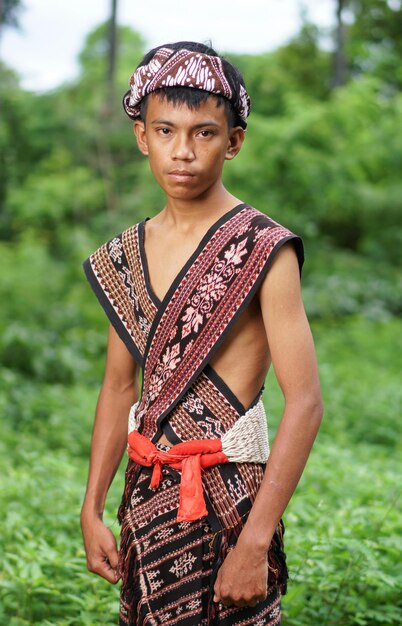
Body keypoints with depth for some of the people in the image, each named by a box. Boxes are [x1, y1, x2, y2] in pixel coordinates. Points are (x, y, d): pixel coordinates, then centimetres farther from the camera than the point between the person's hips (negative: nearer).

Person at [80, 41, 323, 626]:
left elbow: (304, 402, -17)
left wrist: (255, 542, -21)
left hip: (227, 496, -5)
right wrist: (92, 509, 8)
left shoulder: (263, 250, -12)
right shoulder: (127, 254, 6)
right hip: (146, 492, 5)